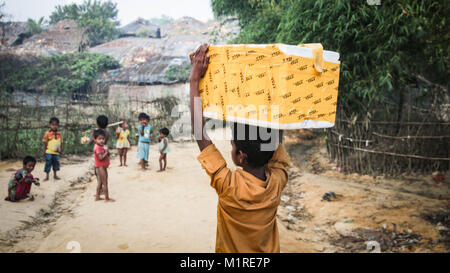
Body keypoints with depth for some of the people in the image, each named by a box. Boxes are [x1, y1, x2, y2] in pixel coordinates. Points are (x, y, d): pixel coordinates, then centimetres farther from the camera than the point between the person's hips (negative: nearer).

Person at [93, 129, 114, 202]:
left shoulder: (102, 146, 10)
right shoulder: (98, 148, -19)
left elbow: (107, 156, 13)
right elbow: (101, 157, -28)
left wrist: (107, 151, -4)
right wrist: (106, 152, -19)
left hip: (103, 167, 10)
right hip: (100, 167, -10)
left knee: (100, 182, 16)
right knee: (105, 183, -4)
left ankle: (97, 196, 25)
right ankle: (107, 198, 2)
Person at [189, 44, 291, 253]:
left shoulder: (229, 186, -33)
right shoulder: (277, 181, -22)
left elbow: (200, 133, -30)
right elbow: (277, 136, -7)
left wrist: (195, 80, -26)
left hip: (231, 249, -3)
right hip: (268, 250, 4)